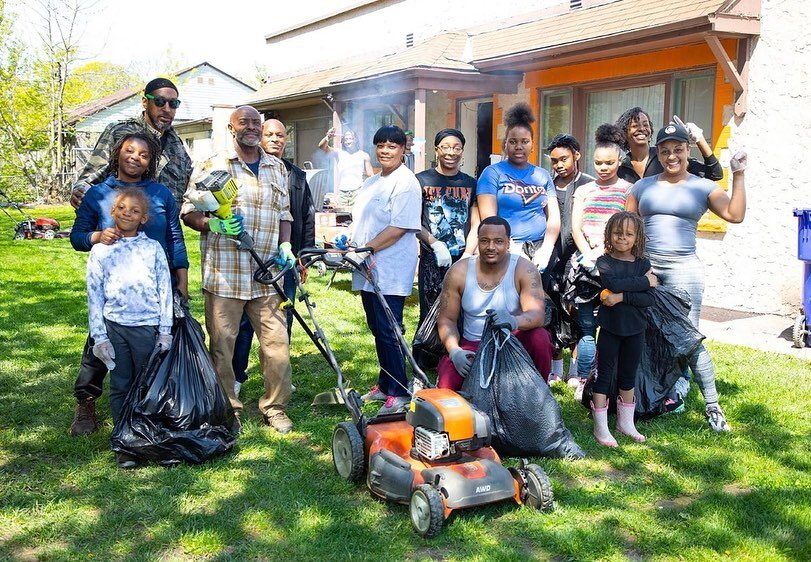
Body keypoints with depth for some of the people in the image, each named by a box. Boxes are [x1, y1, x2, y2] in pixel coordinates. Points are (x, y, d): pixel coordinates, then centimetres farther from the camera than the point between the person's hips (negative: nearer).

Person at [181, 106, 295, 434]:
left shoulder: (277, 168, 17)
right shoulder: (211, 167, 3)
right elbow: (189, 211, 1)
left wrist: (285, 244, 6)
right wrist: (214, 225, -19)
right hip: (223, 274, -3)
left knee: (277, 343, 1)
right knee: (222, 344, 3)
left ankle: (275, 407, 16)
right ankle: (227, 409, 18)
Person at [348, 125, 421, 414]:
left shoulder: (405, 183, -10)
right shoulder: (371, 183, 19)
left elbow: (399, 228, -19)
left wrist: (364, 250, -19)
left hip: (389, 272, -9)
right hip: (368, 271, 9)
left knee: (388, 331, -7)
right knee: (377, 330, 14)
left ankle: (398, 393, 2)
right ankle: (384, 385, 25)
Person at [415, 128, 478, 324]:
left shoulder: (471, 184, 13)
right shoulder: (422, 181, 5)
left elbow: (475, 227, 8)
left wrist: (466, 258, -6)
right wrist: (435, 244, -13)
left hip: (463, 261, 2)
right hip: (431, 261, -2)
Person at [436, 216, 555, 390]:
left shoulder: (524, 269, -9)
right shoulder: (458, 272, -4)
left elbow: (537, 314, -22)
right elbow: (447, 319, 0)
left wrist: (514, 321, -45)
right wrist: (455, 351, -19)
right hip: (473, 346, 1)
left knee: (540, 338, -32)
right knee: (447, 382, -26)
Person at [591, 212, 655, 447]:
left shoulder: (643, 265, 1)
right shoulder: (604, 262, -6)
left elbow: (649, 299, -8)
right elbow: (612, 283, -25)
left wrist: (622, 297, -21)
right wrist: (645, 281, -17)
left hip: (635, 330, 3)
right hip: (610, 328, -3)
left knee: (628, 376, 15)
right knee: (604, 375, 2)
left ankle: (625, 423, 30)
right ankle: (600, 427, 10)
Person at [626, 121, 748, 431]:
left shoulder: (703, 187, 6)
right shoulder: (643, 186, 13)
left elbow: (735, 214, -6)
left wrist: (738, 175, -9)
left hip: (683, 268, -3)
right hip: (644, 266, 3)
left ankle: (712, 406, 1)